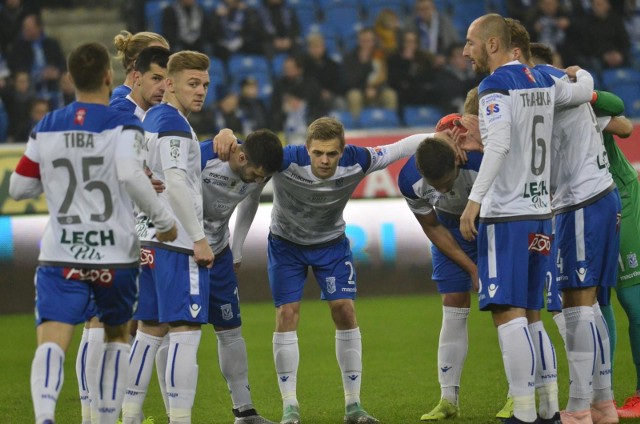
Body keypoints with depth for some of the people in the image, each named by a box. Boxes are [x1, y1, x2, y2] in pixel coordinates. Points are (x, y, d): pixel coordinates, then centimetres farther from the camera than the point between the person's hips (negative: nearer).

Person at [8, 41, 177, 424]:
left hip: (60, 256, 1)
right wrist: (163, 220, -13)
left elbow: (19, 188, 10)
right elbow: (131, 174, -23)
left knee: (52, 340, -10)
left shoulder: (46, 129, 6)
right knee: (117, 335, 22)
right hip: (115, 256, -1)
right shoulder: (123, 126, -5)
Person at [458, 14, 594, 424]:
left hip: (506, 216, -8)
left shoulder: (496, 85, -11)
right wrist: (582, 74, 47)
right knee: (525, 315, 12)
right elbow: (584, 91, 26)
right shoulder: (542, 80, 11)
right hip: (540, 212, 8)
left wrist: (474, 200, -26)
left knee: (508, 313, -9)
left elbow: (498, 144, -24)